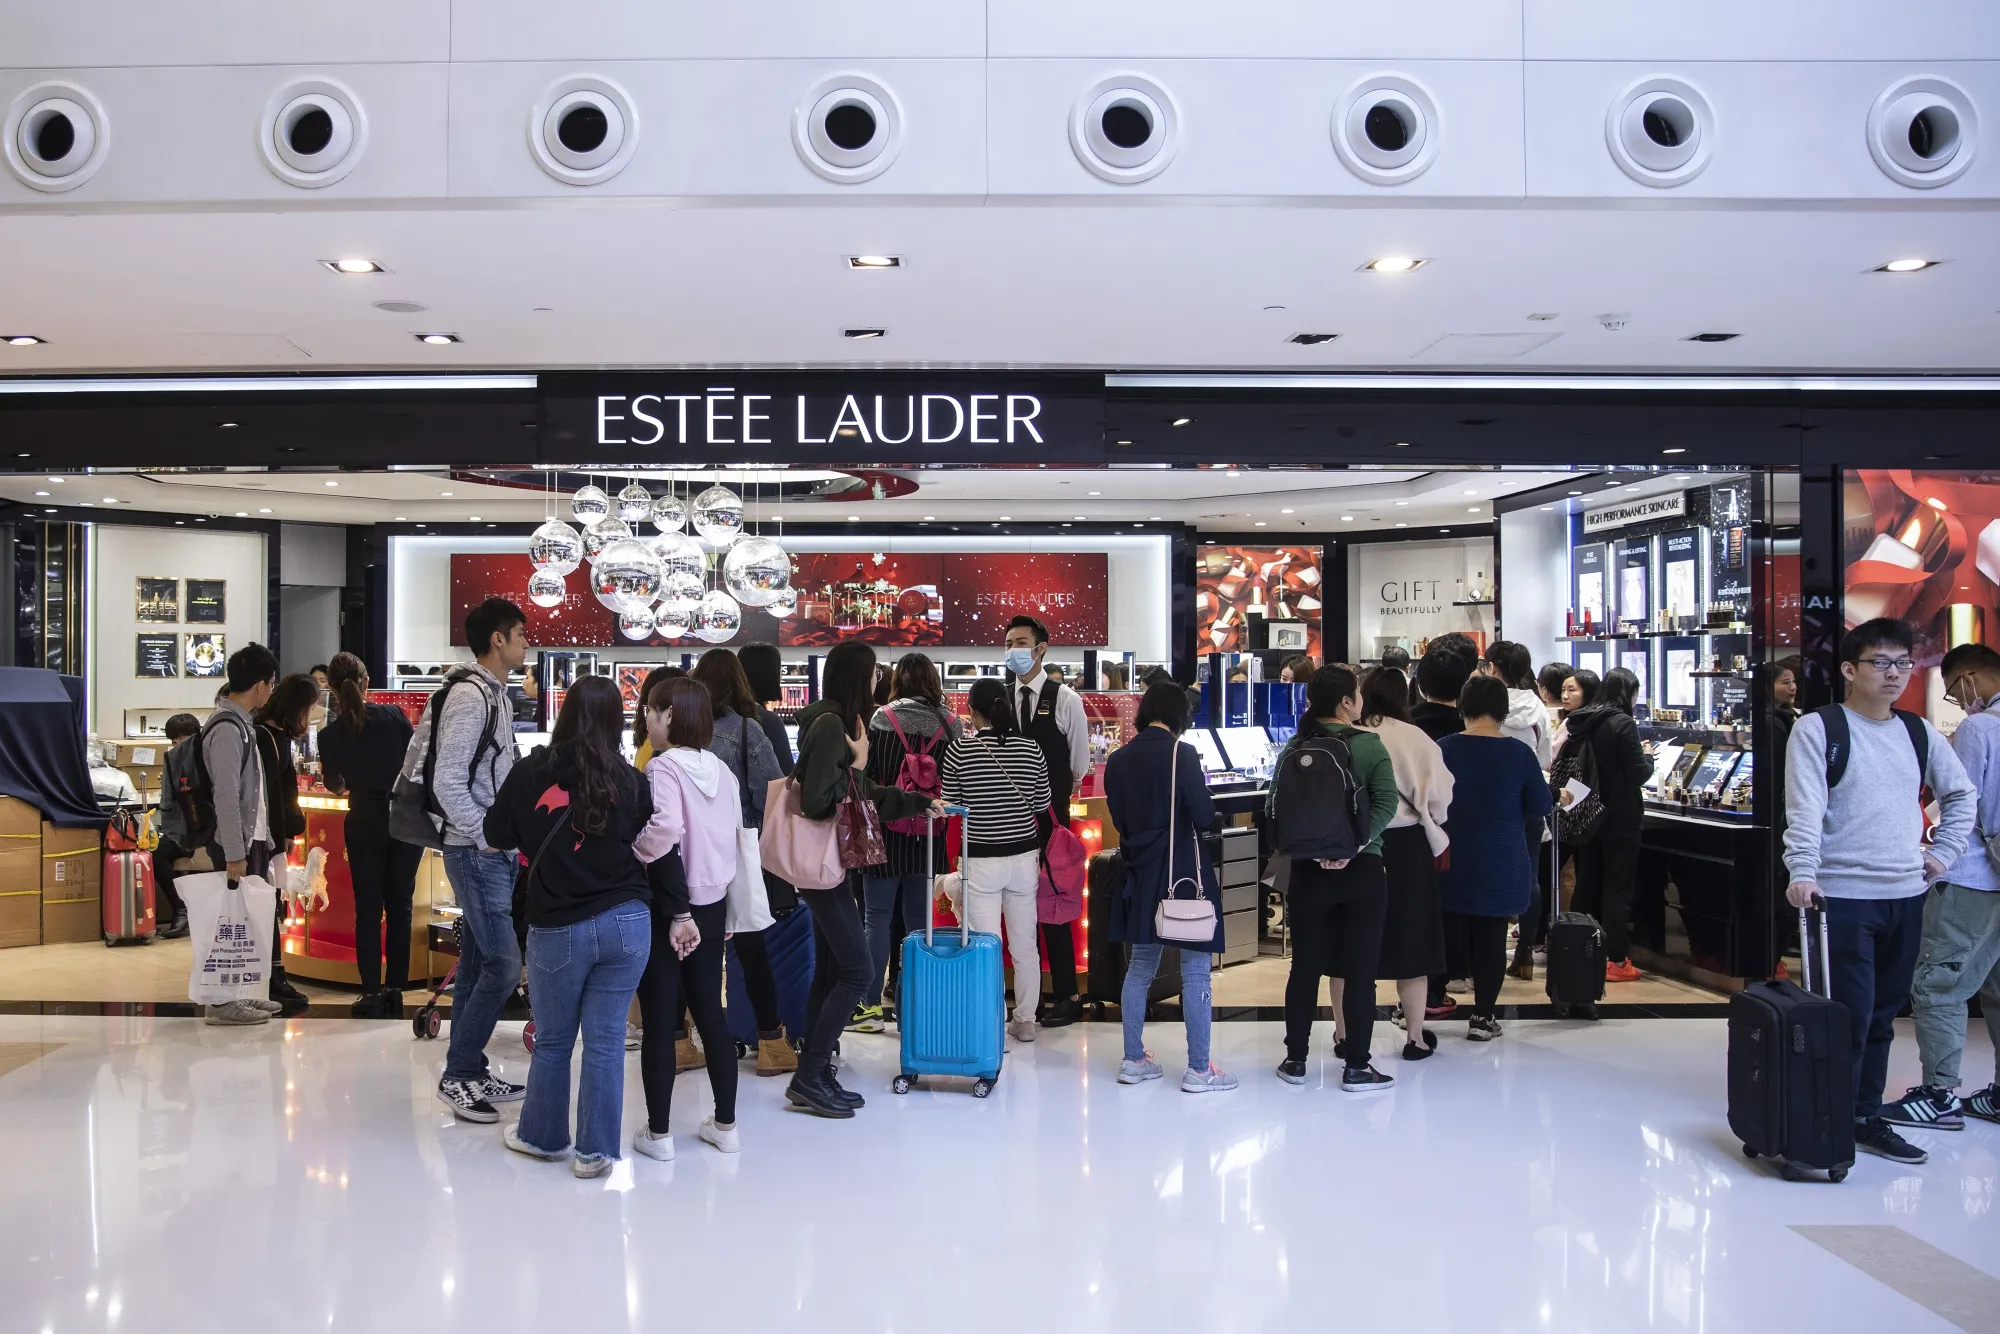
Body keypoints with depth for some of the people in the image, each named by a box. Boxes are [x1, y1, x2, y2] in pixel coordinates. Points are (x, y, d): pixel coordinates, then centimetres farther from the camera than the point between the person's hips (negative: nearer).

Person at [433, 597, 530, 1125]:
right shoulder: (470, 695, -16)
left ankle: (469, 1072, 22)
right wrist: (485, 837, -17)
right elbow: (447, 781, -22)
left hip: (494, 852, 10)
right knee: (504, 964, -8)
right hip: (478, 854, -10)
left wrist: (505, 834, 12)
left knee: (478, 964, 14)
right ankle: (458, 1075, 4)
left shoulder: (493, 694, 14)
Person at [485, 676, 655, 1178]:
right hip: (627, 924, 1)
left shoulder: (531, 773, -5)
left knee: (552, 1040, 16)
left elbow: (494, 835, 8)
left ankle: (543, 1136, 33)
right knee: (606, 1040, 8)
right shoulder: (629, 781, -3)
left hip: (558, 928, -1)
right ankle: (596, 1151, 14)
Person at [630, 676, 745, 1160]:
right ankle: (725, 1124, 22)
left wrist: (630, 855, -13)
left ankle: (658, 1133, 14)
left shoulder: (663, 767, -15)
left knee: (659, 1021, 4)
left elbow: (664, 830, -32)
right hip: (710, 907, 6)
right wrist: (730, 913, 16)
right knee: (710, 1013, 15)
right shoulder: (723, 770, 5)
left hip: (665, 911, -6)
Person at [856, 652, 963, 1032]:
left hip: (885, 830, -2)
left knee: (878, 916, 5)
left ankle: (871, 1005, 5)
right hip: (928, 835, 2)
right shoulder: (950, 724, -2)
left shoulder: (881, 719, -7)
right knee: (918, 920, 10)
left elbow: (864, 773, -3)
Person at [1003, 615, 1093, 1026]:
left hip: (1050, 816, -3)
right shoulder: (999, 698, 3)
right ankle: (1026, 991, 20)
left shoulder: (1065, 699, -6)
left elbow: (1080, 759, 1)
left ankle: (1065, 996, 11)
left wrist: (1060, 795, 5)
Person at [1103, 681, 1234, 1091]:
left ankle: (1133, 1061, 21)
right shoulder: (1181, 754, -13)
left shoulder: (1118, 759, 4)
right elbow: (1204, 816, -15)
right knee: (1195, 972, 2)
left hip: (1141, 873, 6)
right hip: (1183, 873, -6)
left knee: (1139, 968, 16)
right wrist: (1216, 818, 5)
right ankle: (1198, 1069, 6)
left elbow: (1119, 819, 11)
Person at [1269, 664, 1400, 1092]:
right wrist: (1355, 844, -19)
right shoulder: (1369, 745, -6)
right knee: (1360, 969, 5)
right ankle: (1356, 1067, 9)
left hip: (1308, 869, 3)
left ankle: (1295, 1060, 19)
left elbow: (1274, 805, -4)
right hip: (1361, 869, -3)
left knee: (1305, 966, 11)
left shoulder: (1295, 747, 2)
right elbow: (1386, 802, -18)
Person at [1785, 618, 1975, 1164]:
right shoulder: (1818, 729, -5)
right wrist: (1803, 872, -26)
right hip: (1842, 898, -6)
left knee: (1883, 1017, 13)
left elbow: (1963, 796, 26)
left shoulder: (1919, 733, 12)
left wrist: (1942, 854, 15)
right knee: (1850, 1018, -6)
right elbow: (1804, 808, -15)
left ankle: (1866, 1118, 23)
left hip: (1906, 897, 6)